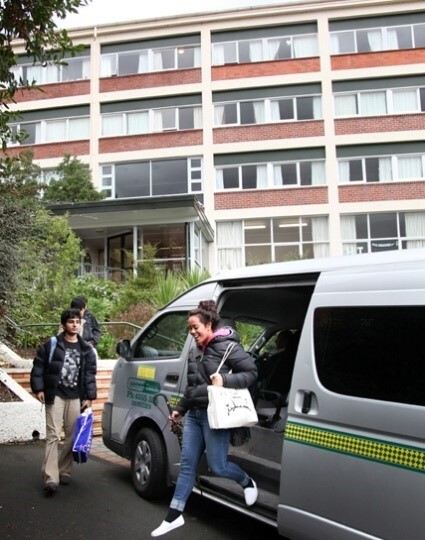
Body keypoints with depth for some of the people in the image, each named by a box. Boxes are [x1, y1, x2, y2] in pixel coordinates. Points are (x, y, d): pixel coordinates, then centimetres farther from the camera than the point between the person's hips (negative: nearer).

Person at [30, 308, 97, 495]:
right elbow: (38, 367, 1)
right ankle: (50, 478, -11)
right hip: (55, 395, -3)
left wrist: (89, 397, 1)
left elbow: (90, 374, 8)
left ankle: (65, 472, 22)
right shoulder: (51, 345, 1)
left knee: (72, 436, 7)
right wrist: (38, 389, -8)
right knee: (53, 435, -9)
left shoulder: (86, 350, 9)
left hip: (75, 398, 3)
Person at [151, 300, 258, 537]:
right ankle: (174, 515, 20)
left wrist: (225, 380, -26)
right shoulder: (196, 351, 10)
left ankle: (248, 482, 31)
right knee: (187, 465, 11)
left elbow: (252, 373, -13)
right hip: (194, 414, 7)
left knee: (217, 466, 1)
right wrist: (180, 409, 24)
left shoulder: (226, 347, -13)